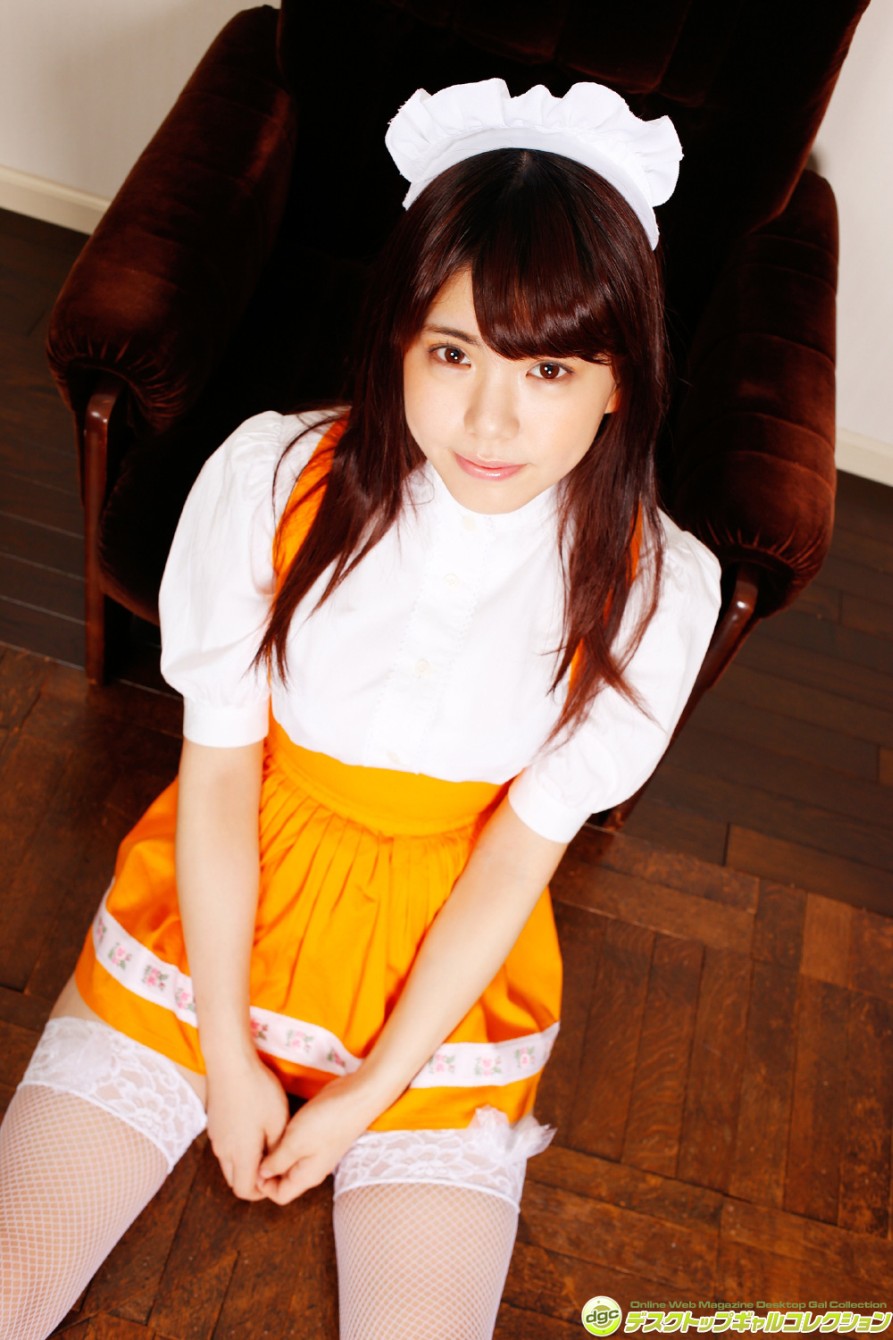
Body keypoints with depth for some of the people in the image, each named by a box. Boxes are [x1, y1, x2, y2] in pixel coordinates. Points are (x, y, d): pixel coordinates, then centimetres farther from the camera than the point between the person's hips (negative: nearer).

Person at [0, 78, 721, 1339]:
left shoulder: (654, 587, -17)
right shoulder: (272, 477, -18)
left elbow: (518, 856, -11)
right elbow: (218, 777, -11)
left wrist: (368, 1096, -7)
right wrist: (226, 1055, -7)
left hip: (445, 971, 1)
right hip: (211, 918, 1)